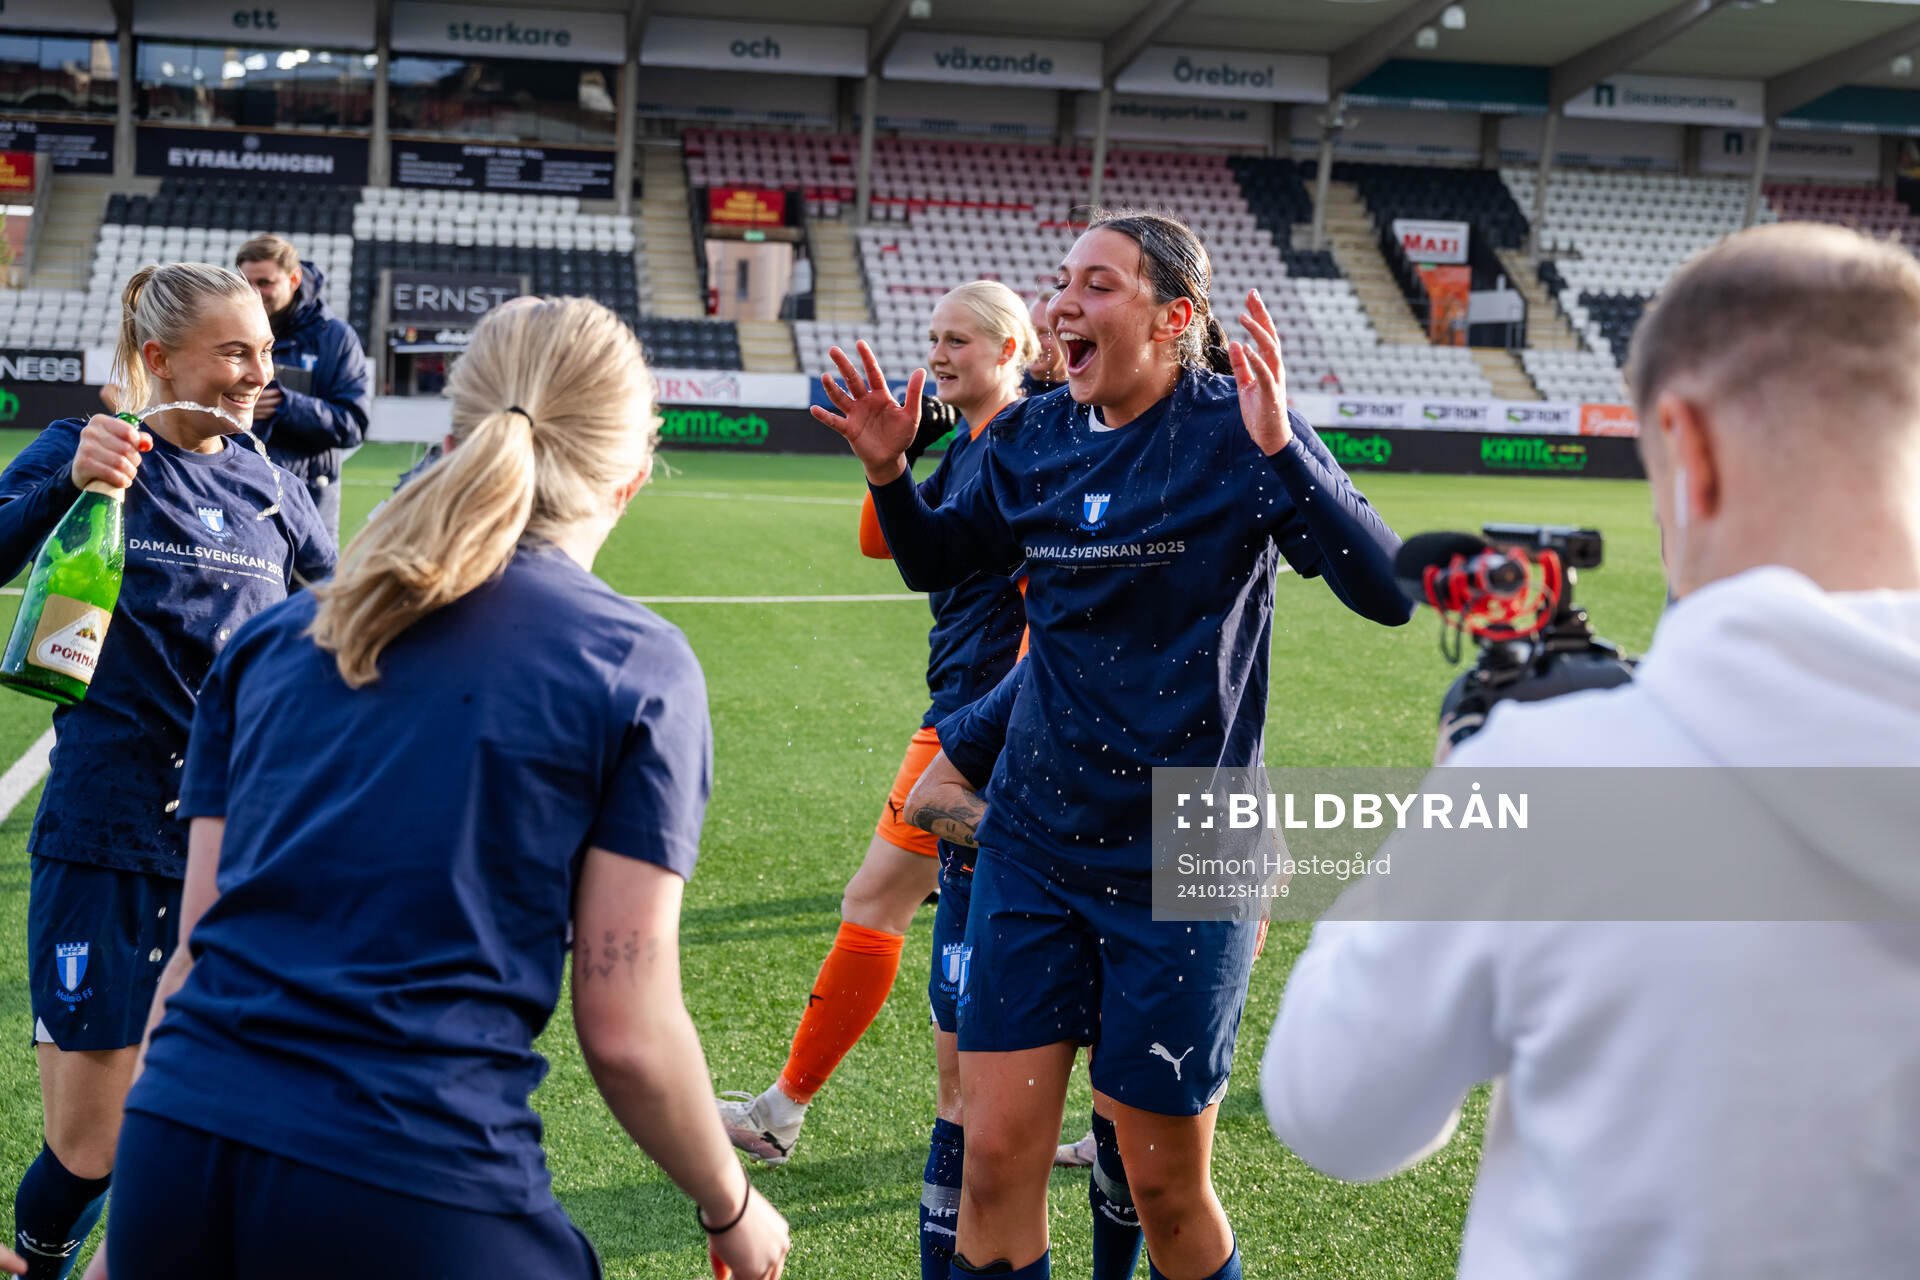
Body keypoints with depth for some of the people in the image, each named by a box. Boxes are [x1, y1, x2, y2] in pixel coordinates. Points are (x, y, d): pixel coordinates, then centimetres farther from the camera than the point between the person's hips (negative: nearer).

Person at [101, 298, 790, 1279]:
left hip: (169, 1159, 5)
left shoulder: (273, 637, 10)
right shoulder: (639, 670, -3)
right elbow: (626, 1033, -4)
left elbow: (193, 954, 12)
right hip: (413, 1200, -4)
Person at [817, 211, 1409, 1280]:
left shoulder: (1232, 431, -11)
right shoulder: (1035, 438, 3)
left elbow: (1389, 593, -20)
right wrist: (889, 471, 0)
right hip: (1035, 840, 4)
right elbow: (935, 563, 19)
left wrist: (1281, 449, -32)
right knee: (997, 1156, 5)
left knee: (1169, 1187, 8)